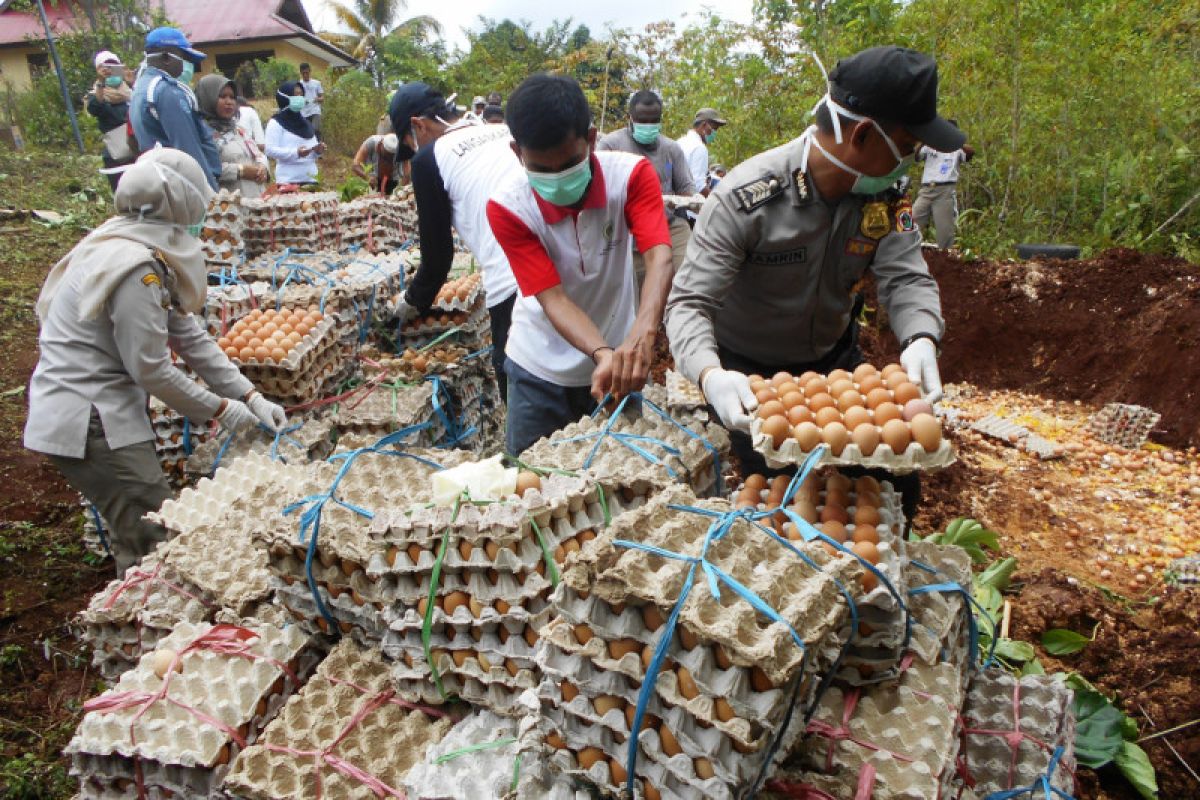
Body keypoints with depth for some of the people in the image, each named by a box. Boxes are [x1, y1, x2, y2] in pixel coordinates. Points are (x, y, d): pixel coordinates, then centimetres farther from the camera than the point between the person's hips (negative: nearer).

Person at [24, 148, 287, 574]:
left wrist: (250, 396, 3)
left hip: (101, 408, 10)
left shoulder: (144, 250, 7)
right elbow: (151, 369, -20)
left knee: (138, 536, 21)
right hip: (86, 422, -10)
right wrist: (218, 408, -7)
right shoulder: (137, 267, -23)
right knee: (154, 540, -1)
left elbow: (190, 335, 7)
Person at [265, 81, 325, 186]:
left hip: (310, 179, 6)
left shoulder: (304, 121, 18)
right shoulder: (276, 123, -2)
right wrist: (295, 153, -23)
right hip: (288, 180, -6)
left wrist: (318, 150, -2)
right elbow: (270, 150, -11)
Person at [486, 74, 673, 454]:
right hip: (540, 369, 0)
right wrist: (603, 354, -41)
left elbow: (659, 259, -31)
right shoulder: (507, 208, -19)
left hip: (618, 359, 1)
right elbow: (553, 298, -23)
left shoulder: (632, 175, -18)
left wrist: (641, 336, -50)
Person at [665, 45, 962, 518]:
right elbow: (689, 303, -33)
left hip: (835, 359, 5)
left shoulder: (884, 197, -14)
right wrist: (710, 376, -53)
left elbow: (906, 278, -18)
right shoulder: (745, 199, -31)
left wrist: (921, 339, -41)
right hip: (749, 373, -4)